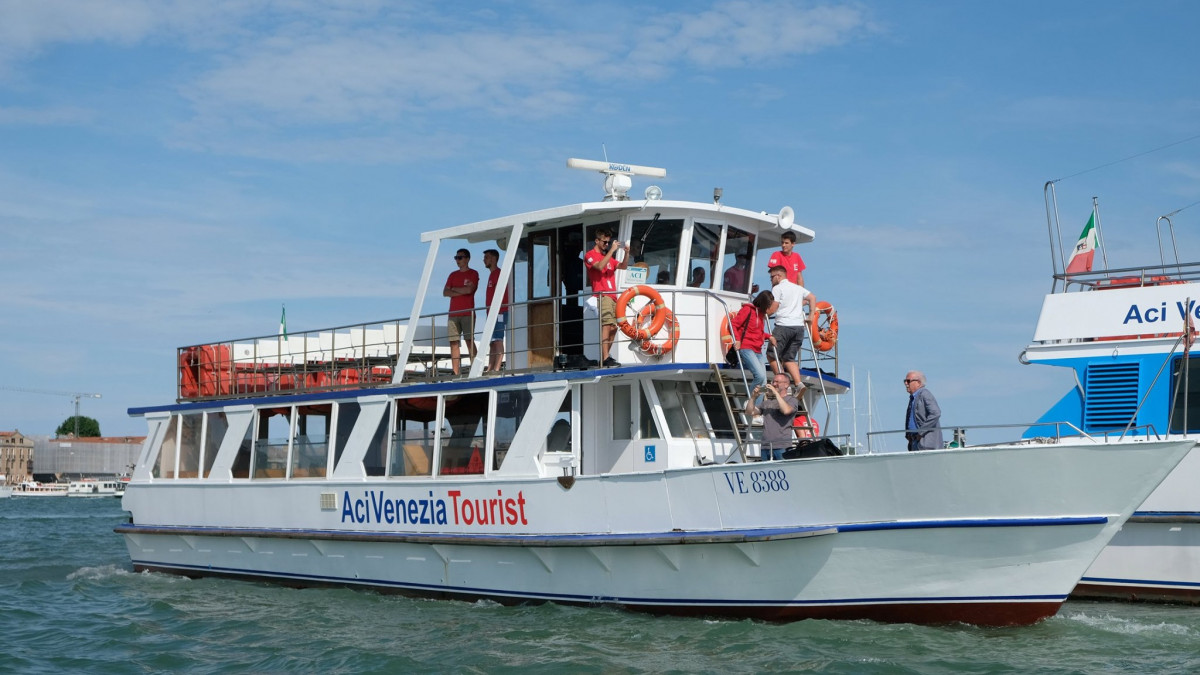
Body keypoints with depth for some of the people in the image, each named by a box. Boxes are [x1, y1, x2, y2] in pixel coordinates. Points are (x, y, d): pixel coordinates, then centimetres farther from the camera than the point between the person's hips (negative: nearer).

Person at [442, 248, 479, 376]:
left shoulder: (473, 274, 2)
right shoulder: (453, 275, 18)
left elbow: (469, 289, -14)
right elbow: (445, 292, 7)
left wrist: (454, 289, 1)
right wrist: (462, 291, -5)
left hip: (467, 313, -5)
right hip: (453, 314, 5)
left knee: (470, 341, -10)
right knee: (453, 342, -1)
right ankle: (455, 372, -1)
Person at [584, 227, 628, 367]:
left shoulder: (607, 256, 28)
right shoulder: (590, 255, 2)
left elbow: (622, 266, 19)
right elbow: (600, 266, -17)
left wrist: (626, 253, 3)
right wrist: (611, 250, -16)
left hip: (612, 296, 8)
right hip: (602, 295, -8)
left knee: (614, 327, 4)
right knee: (606, 325, -21)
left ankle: (606, 356, 12)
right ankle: (605, 358, -28)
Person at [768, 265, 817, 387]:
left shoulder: (778, 288, 0)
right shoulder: (798, 288, 20)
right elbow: (812, 298, 21)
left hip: (784, 325, -7)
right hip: (799, 326, 7)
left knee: (772, 355, 2)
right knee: (789, 358, 12)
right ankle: (799, 383, -5)